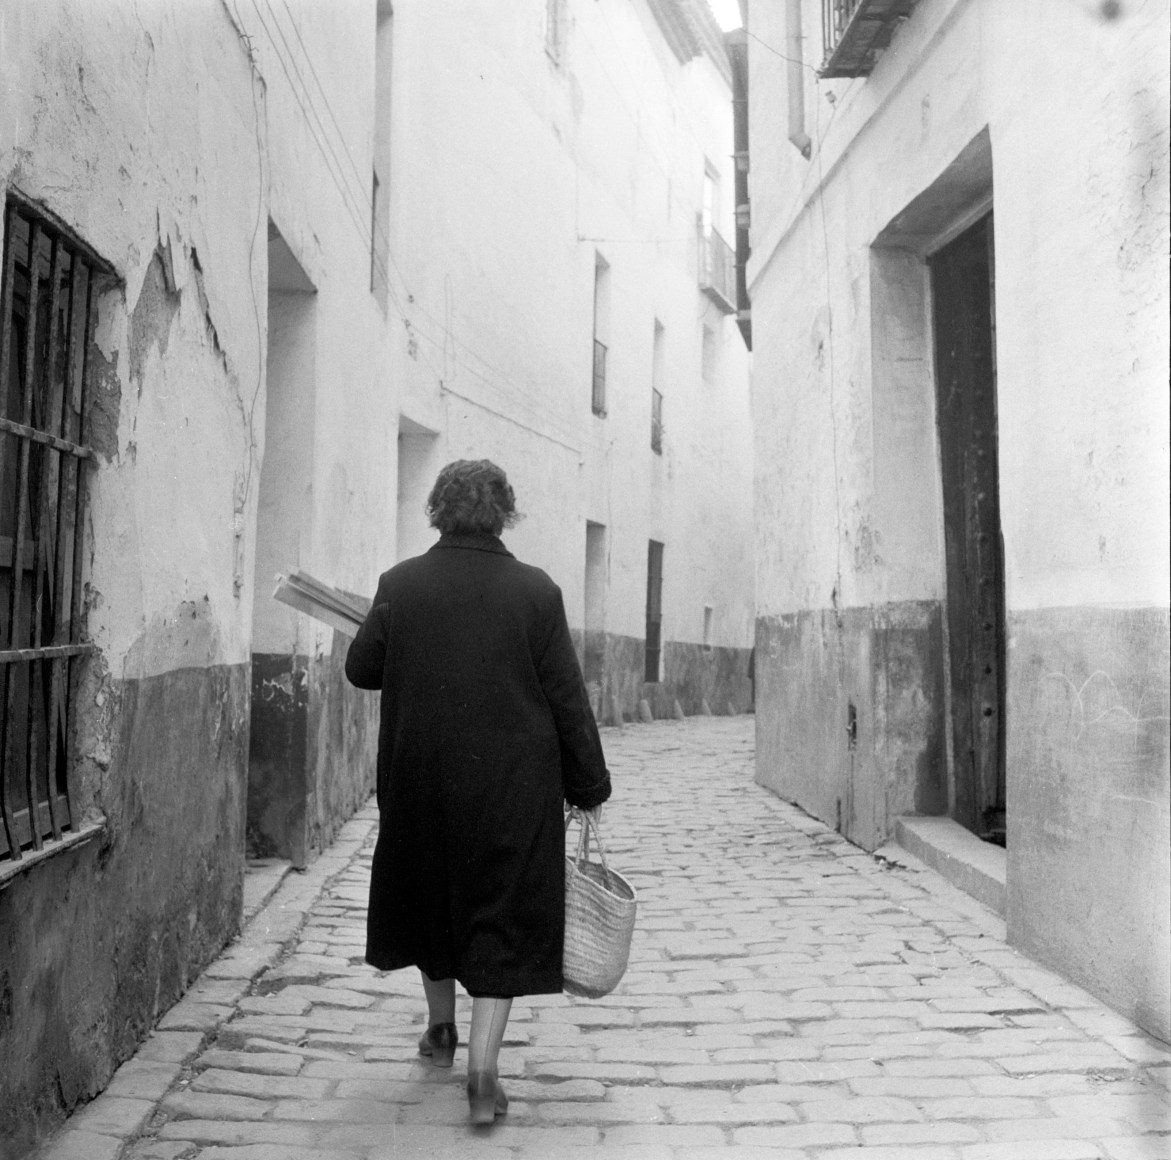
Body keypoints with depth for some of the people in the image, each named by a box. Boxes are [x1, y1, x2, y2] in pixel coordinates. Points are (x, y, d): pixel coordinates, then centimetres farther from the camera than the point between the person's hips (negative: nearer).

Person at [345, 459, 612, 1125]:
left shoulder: (399, 585, -6)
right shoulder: (536, 590, -11)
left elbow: (360, 670, 5)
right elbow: (569, 700, -8)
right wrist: (589, 786, 1)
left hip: (420, 782, 3)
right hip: (514, 790, -2)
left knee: (432, 894, 23)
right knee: (504, 918, 8)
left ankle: (442, 1027, 40)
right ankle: (484, 1064, 5)